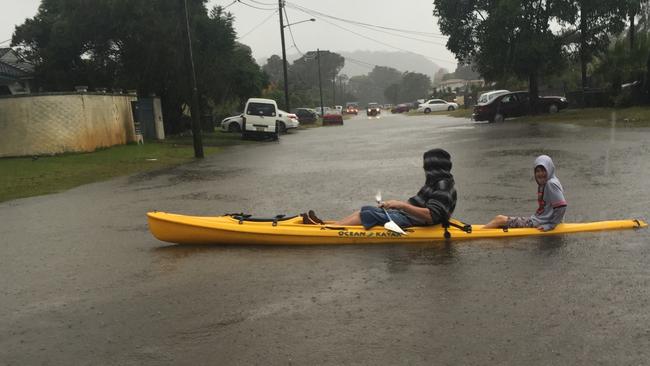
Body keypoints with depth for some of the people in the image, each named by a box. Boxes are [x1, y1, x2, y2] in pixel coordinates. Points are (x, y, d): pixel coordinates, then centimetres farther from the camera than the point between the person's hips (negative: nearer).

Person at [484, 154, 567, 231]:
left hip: (538, 224, -9)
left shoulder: (551, 184, -16)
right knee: (500, 218, 4)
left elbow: (562, 206, -22)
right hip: (537, 218, 9)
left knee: (500, 219, -11)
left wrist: (551, 225, -18)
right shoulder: (543, 184, 13)